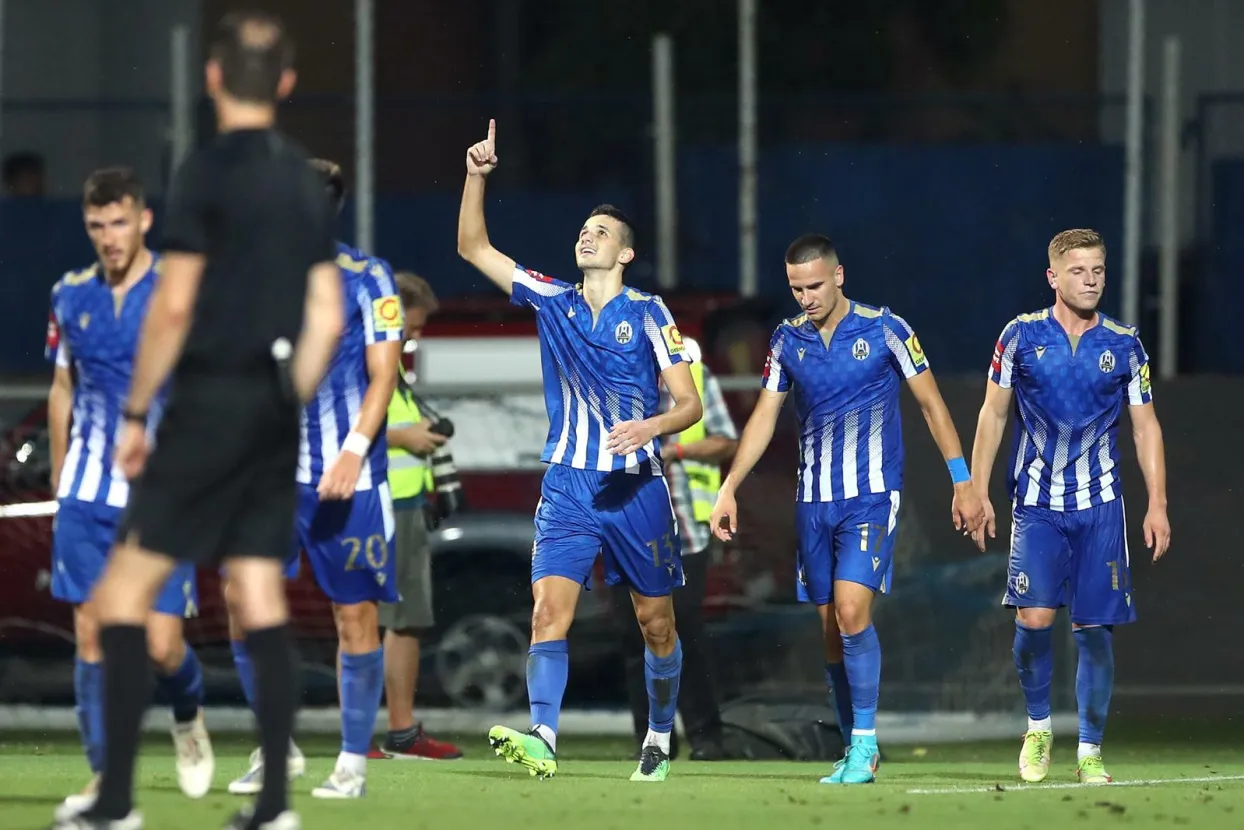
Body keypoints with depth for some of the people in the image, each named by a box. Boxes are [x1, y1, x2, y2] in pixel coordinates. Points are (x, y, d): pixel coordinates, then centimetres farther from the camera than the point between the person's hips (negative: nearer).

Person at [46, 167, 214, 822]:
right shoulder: (71, 297, 7)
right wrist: (58, 477, 18)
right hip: (88, 496, 3)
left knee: (161, 645, -6)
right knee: (91, 635, -3)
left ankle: (188, 715, 27)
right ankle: (104, 777, 4)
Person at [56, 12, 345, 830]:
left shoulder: (209, 172, -9)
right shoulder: (305, 180, 12)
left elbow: (174, 304, -12)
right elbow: (327, 317, 14)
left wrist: (136, 411, -5)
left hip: (211, 402, -7)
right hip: (275, 409, 7)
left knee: (128, 585, -3)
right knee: (263, 599, 8)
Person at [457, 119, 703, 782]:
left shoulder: (647, 314, -2)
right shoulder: (552, 302, 7)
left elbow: (689, 404, -5)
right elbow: (473, 247, 10)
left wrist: (650, 426, -25)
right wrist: (477, 177, -3)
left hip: (638, 487, -2)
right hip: (568, 485, 2)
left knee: (656, 625, 7)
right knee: (549, 610, -17)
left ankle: (660, 738, 26)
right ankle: (541, 740, -28)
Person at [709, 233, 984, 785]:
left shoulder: (884, 329, -5)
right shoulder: (788, 340, 6)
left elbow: (931, 403, 0)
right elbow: (763, 418, 10)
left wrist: (962, 481, -2)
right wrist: (728, 488, 2)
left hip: (872, 496, -5)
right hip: (814, 501, 5)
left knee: (851, 613, -19)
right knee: (830, 628, 5)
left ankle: (866, 743, -11)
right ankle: (857, 752, 13)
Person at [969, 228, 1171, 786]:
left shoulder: (1124, 345, 3)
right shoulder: (1021, 336, 1)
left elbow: (1146, 425, 7)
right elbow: (993, 414, 6)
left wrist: (1157, 504, 0)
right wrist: (978, 492, 1)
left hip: (1099, 506, 1)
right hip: (1036, 503, -1)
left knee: (1093, 628, -1)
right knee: (1034, 617, -13)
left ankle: (1090, 750, 9)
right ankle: (1037, 726, 10)